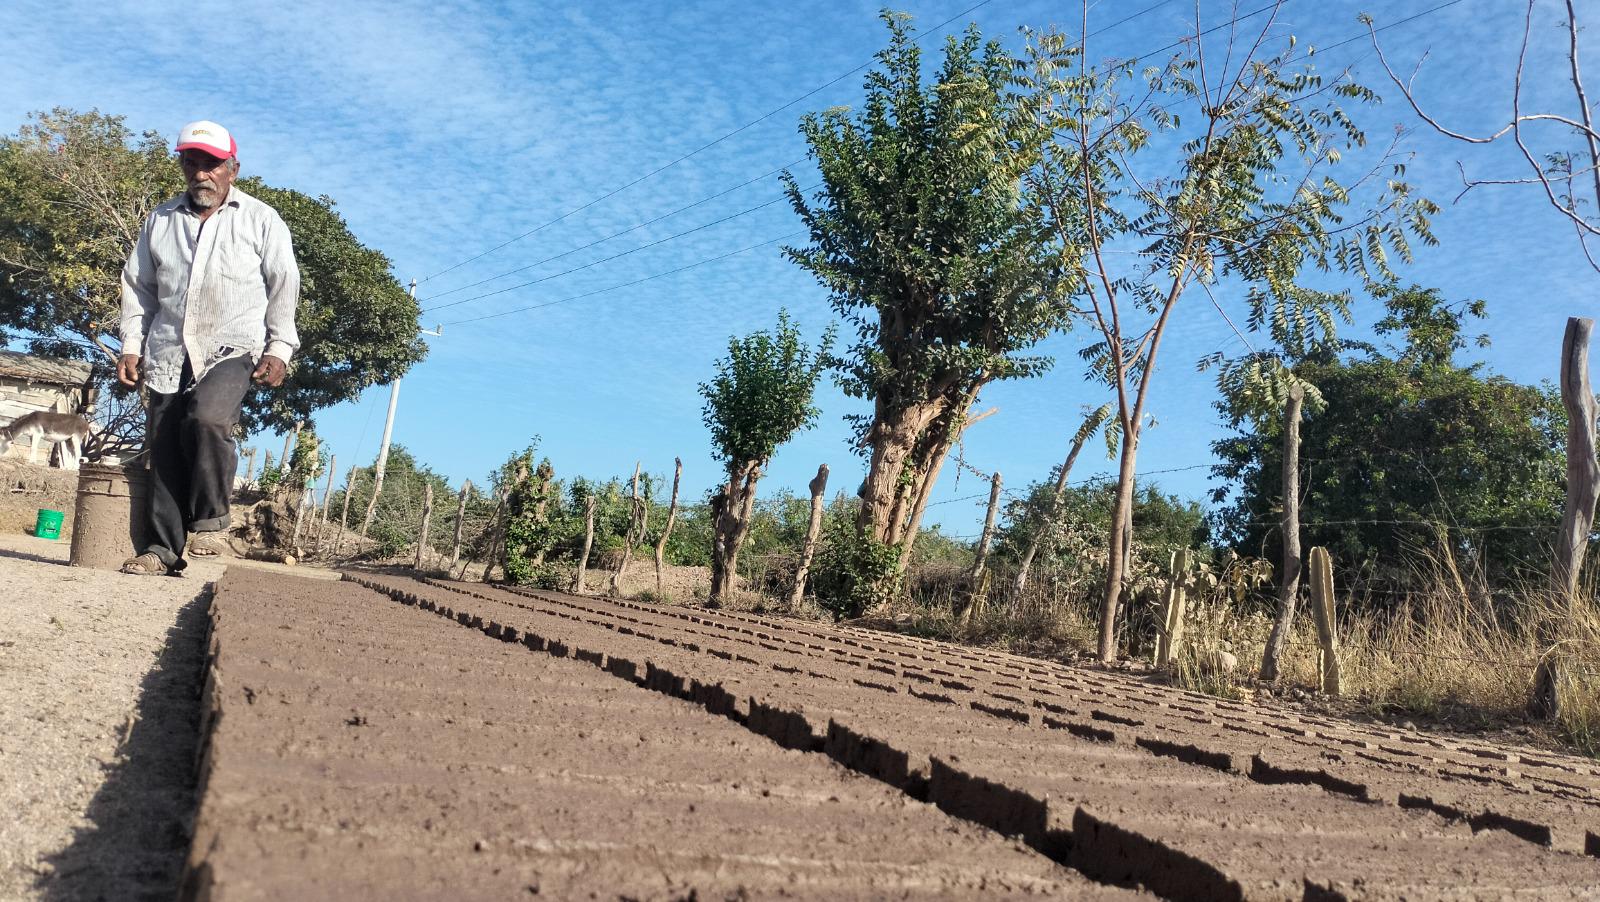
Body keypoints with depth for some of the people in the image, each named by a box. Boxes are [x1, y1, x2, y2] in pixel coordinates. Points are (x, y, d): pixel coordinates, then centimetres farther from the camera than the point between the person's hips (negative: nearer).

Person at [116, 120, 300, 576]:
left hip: (232, 349, -4)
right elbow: (138, 286, 18)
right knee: (164, 447, 0)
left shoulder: (261, 221, 4)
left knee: (207, 419, -29)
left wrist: (278, 348, -5)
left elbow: (284, 288, 3)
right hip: (169, 353, 4)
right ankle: (161, 549, 5)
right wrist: (131, 343, 9)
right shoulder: (161, 220, 14)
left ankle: (211, 521, -13)